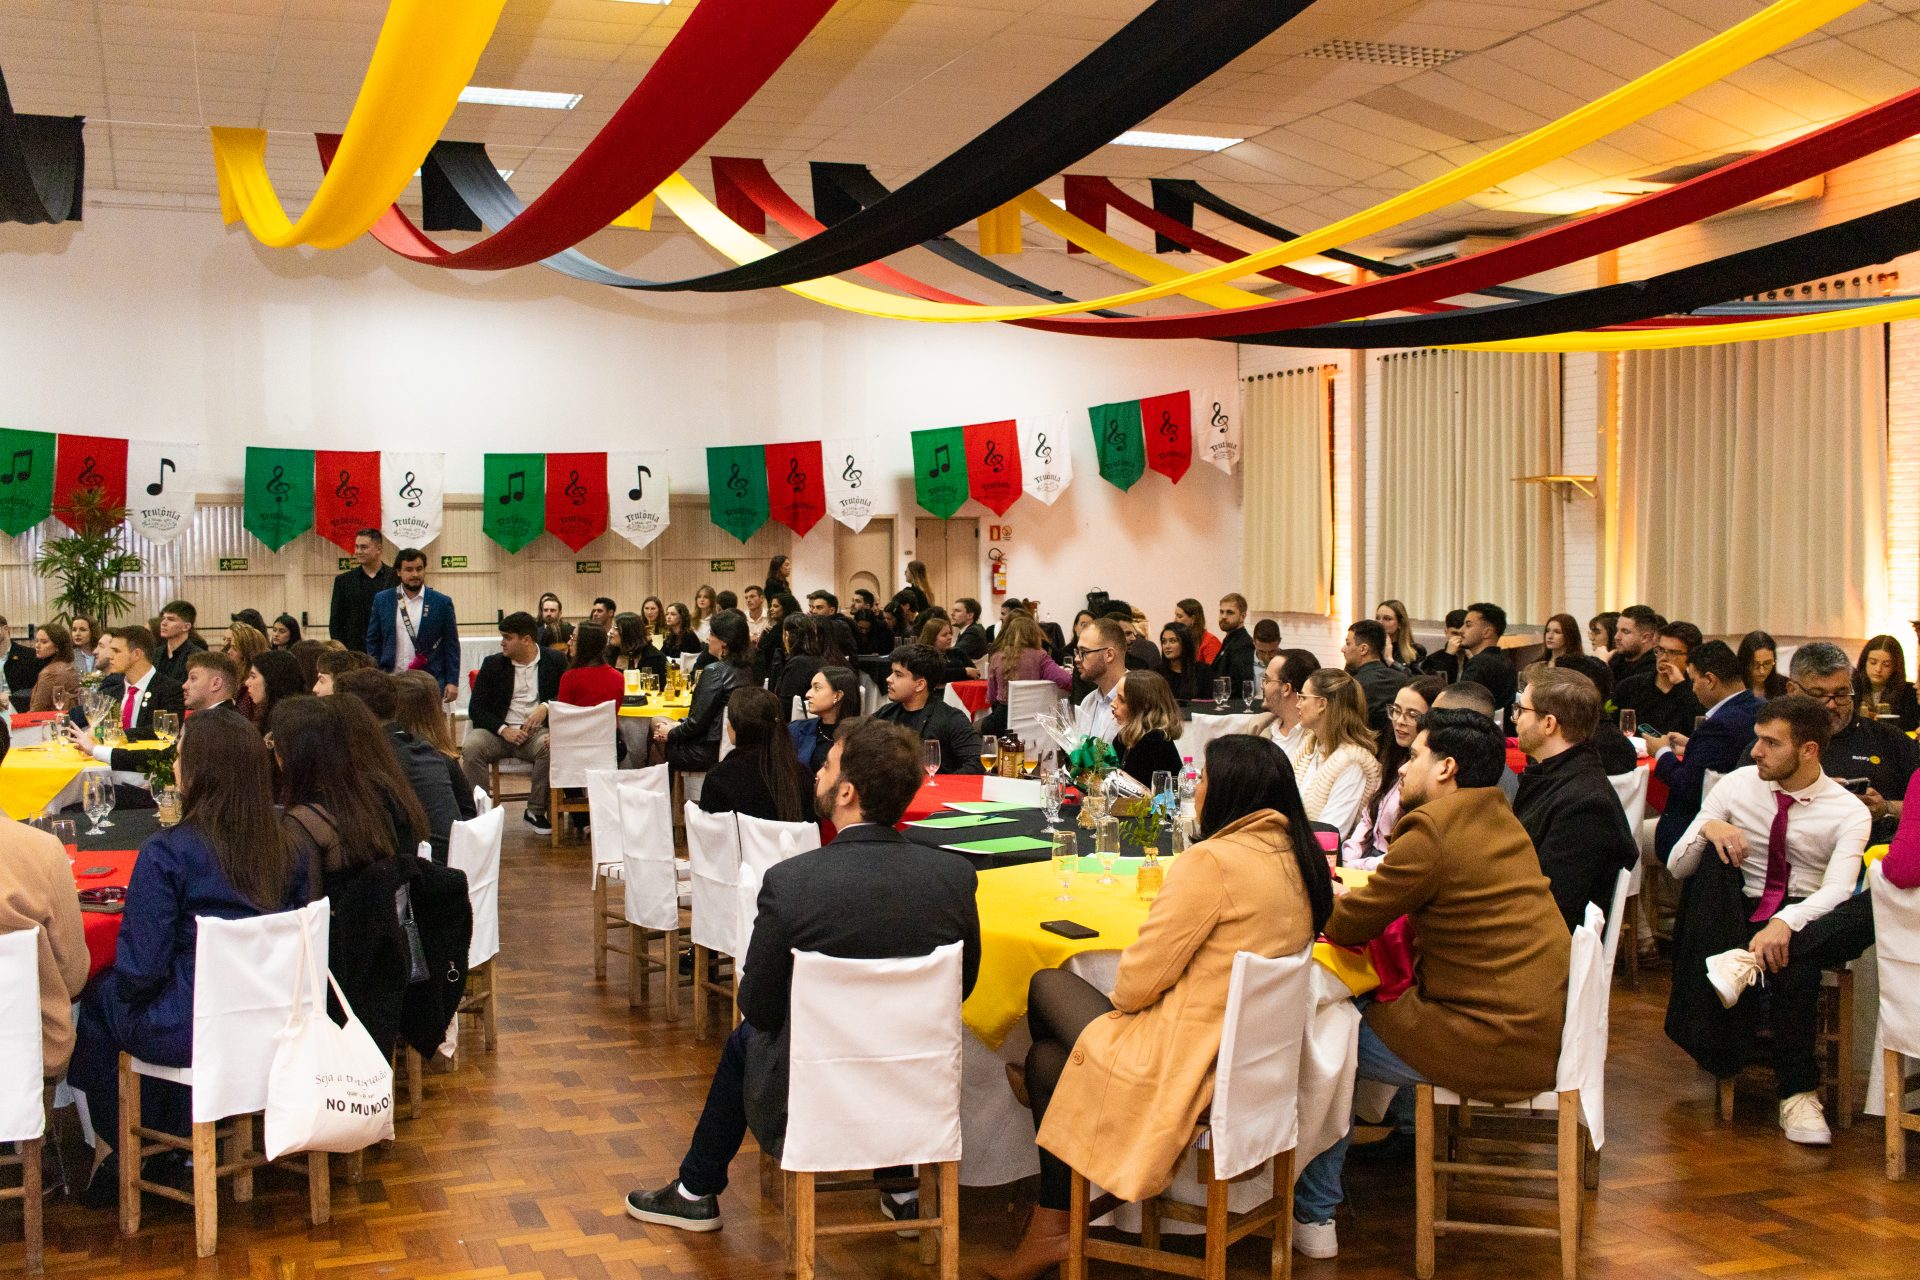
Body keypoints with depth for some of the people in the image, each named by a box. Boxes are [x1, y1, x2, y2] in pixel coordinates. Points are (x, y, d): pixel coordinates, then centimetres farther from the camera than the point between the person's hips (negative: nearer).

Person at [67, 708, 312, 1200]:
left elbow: (140, 969, -18)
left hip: (185, 1034, -6)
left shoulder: (166, 853, -21)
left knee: (98, 997, 25)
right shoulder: (284, 849, -4)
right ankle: (173, 1135, 38)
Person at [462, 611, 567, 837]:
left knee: (550, 747, -34)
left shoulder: (554, 661, 7)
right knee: (471, 747, -30)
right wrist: (503, 730, -12)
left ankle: (536, 811, -18)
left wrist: (546, 707, -17)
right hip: (499, 731, 1)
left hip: (535, 731, -1)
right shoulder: (493, 664, 9)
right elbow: (476, 708, 4)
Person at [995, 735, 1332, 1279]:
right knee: (1046, 1051, 18)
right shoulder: (1299, 859, 4)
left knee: (1048, 985, 15)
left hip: (1190, 1066, -8)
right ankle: (1050, 1226, 28)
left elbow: (1136, 983, -18)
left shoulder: (1212, 861, -22)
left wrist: (1123, 997, 5)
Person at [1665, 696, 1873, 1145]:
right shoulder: (1737, 785, 5)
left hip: (1804, 923, -1)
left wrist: (1785, 923, -39)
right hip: (1737, 919, 2)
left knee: (1873, 909, -32)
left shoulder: (1848, 813, -2)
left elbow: (1835, 890, -19)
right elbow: (1677, 867, 3)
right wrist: (1707, 829, -18)